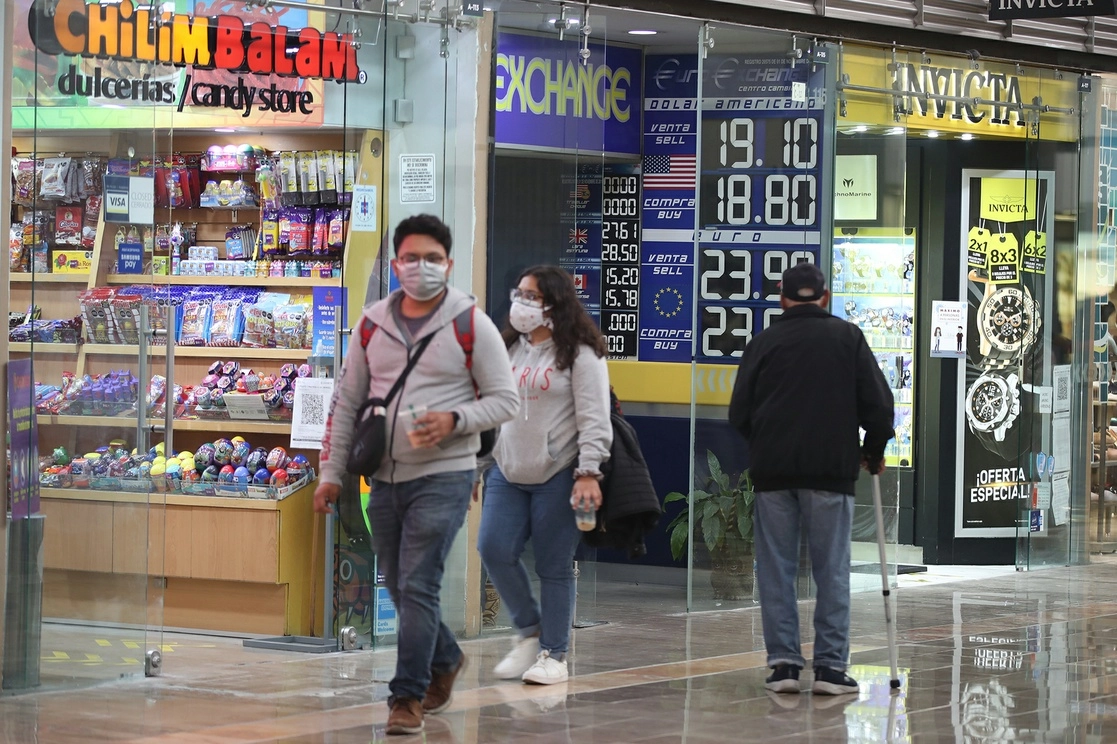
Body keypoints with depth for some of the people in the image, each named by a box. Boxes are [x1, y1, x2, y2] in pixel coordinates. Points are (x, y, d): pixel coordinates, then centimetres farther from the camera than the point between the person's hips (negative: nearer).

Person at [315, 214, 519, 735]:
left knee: (417, 587, -12)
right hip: (385, 478, 5)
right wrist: (331, 472, 8)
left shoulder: (471, 325, -5)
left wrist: (454, 420, -20)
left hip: (443, 477, -5)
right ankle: (444, 661, 39)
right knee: (399, 588, 15)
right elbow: (346, 401, 11)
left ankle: (408, 697, -6)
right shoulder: (373, 324, 6)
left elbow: (505, 399, -4)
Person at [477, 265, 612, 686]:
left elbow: (594, 417, -10)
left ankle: (554, 654, 9)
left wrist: (588, 472, -18)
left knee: (554, 566, -1)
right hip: (508, 473, 6)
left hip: (558, 477, -6)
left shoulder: (580, 353, -5)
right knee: (494, 549, -7)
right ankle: (530, 631, 13)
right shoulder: (510, 349, 16)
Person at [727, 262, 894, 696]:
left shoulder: (764, 342, 4)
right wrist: (874, 451, 16)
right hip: (831, 468, -1)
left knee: (776, 569, 6)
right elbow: (878, 403, 0)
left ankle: (783, 662, 3)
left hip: (772, 469, 1)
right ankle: (830, 665, 0)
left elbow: (740, 414, 4)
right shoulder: (847, 338, 3)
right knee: (832, 570, 4)